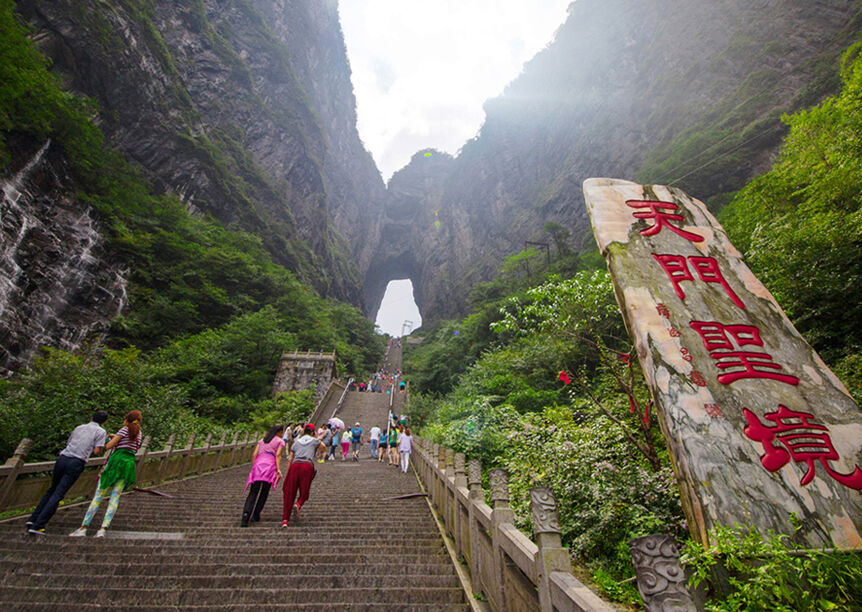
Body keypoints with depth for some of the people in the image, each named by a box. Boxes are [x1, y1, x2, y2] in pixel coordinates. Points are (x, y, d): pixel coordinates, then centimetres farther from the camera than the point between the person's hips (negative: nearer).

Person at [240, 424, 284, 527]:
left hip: (258, 465, 3)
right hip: (270, 467, -3)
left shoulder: (262, 440, 24)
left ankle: (246, 514, -18)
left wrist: (253, 468, 17)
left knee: (253, 493, 2)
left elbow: (254, 454, 14)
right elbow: (278, 455, -4)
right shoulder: (280, 441, 10)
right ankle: (255, 515, 9)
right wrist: (278, 470, -10)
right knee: (264, 493, 11)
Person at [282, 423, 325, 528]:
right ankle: (298, 505, -18)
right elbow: (323, 447, 32)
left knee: (289, 493, 7)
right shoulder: (314, 441, 13)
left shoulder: (296, 442, 20)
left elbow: (289, 459, 15)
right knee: (304, 492, 12)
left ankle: (285, 520, 0)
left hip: (295, 465, 2)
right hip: (308, 466, -2)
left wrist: (287, 473, 19)